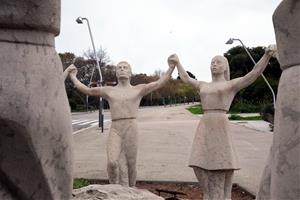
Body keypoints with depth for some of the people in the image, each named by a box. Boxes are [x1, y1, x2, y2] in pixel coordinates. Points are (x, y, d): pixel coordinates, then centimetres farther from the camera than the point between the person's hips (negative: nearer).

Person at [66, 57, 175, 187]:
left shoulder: (138, 89, 13)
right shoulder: (109, 90, 18)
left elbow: (159, 83, 4)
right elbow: (86, 90, 22)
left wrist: (171, 67, -6)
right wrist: (73, 76, 22)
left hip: (131, 129, -1)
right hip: (114, 130, 1)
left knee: (130, 165, 1)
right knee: (112, 162, -18)